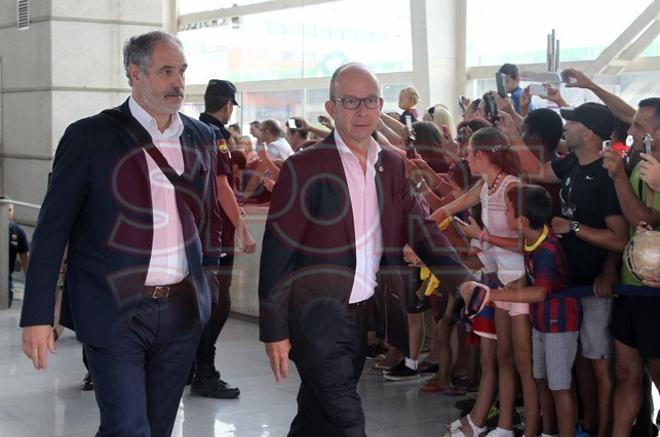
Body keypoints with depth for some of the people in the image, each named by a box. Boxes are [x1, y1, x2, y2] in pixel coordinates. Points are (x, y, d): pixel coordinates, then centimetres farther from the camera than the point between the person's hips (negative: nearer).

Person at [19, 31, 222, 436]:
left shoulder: (202, 137, 9)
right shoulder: (90, 136, -6)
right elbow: (52, 231, -6)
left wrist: (209, 278, 11)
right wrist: (37, 316, -10)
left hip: (183, 310, 5)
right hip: (115, 312, -4)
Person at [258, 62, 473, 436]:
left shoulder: (392, 167, 8)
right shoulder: (304, 167, -10)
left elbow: (420, 230, 7)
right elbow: (277, 252, -10)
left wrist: (463, 281, -9)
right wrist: (274, 331, -11)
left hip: (361, 315, 6)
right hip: (317, 315, -6)